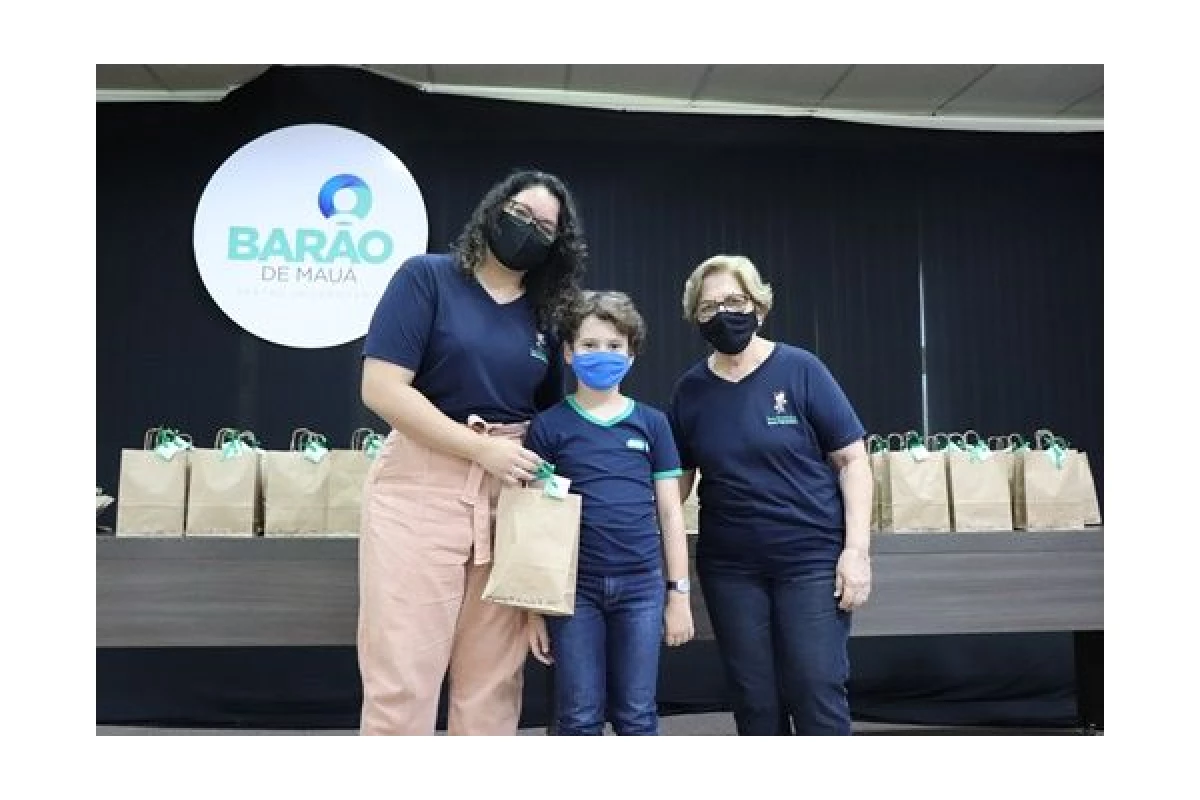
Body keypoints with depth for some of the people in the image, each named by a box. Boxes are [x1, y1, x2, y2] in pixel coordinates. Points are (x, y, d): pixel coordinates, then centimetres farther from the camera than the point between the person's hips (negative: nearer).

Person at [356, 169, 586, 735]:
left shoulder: (543, 316, 13)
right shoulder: (427, 276, -2)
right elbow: (382, 388, -12)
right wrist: (485, 450, -14)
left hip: (512, 493, 5)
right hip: (422, 486, -4)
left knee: (493, 677, 9)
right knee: (403, 676, -1)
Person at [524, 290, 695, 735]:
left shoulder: (651, 423, 5)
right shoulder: (549, 426, 1)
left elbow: (669, 512, 8)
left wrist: (679, 592, 5)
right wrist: (533, 607, 0)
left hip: (641, 585, 2)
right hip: (574, 587, -1)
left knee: (637, 717, 11)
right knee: (579, 718, 7)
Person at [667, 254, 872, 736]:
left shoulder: (800, 371, -6)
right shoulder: (690, 389, 4)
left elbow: (853, 461, -4)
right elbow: (677, 479, 11)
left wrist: (857, 550, -11)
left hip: (812, 558, -3)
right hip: (729, 568, 3)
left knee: (817, 695, -2)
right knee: (754, 702, 10)